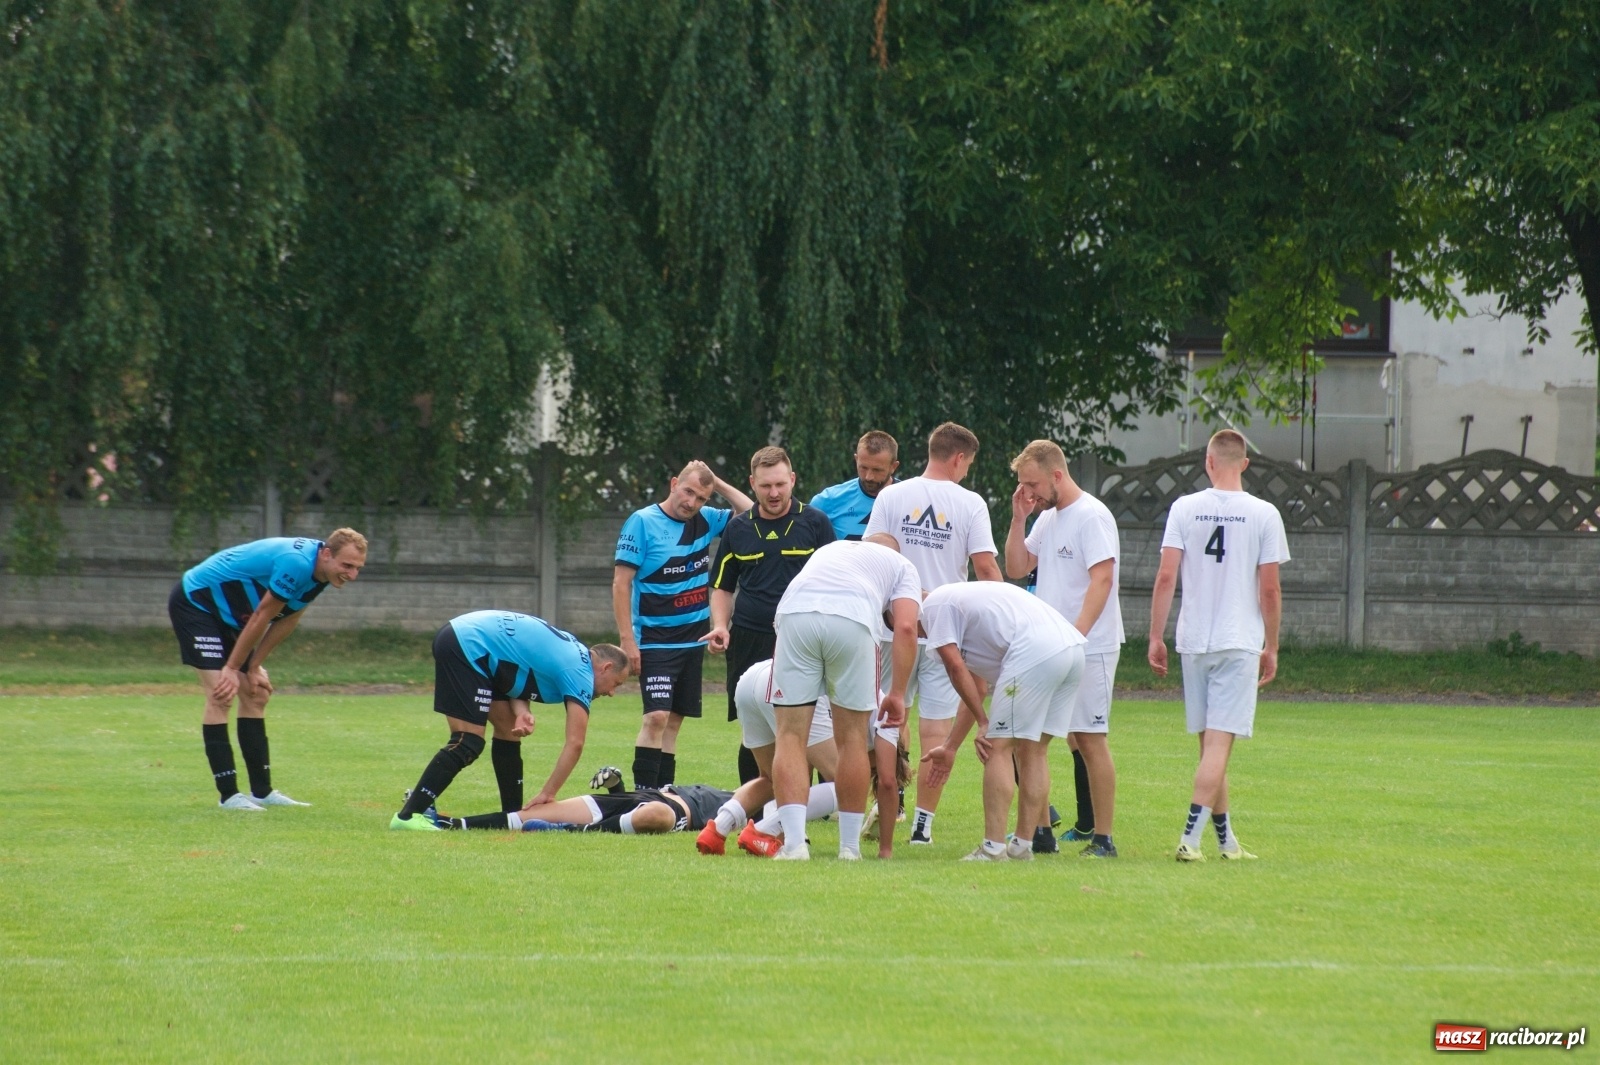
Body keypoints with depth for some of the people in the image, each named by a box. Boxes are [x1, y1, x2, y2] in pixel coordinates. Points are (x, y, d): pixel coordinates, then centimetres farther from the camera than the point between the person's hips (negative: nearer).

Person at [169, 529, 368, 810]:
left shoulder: (320, 572, -3)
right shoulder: (296, 564, -32)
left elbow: (287, 620, 4)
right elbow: (261, 617, -24)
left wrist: (253, 668, 1)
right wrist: (232, 669, -15)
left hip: (227, 615, 10)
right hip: (195, 603, -10)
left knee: (256, 695, 8)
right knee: (221, 696, -16)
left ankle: (262, 792, 13)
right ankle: (228, 795, -15)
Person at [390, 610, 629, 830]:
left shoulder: (572, 653, 17)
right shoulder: (580, 673, -8)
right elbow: (575, 743, -11)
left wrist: (522, 712, -8)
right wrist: (548, 794, -6)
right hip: (469, 647, -10)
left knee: (508, 728, 14)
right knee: (468, 743, -13)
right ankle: (408, 816, -16)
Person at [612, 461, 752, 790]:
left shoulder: (705, 521, 6)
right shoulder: (643, 522, -9)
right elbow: (621, 583, -10)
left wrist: (717, 483, 0)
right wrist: (627, 640, -15)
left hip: (693, 639, 6)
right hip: (656, 639, -6)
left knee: (673, 721, 8)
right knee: (657, 716, -16)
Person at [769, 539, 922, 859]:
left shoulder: (831, 549, 41)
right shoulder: (902, 567, 29)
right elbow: (905, 627, 10)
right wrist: (898, 694, 10)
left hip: (795, 611, 2)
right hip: (852, 617, -2)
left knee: (791, 734, 7)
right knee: (852, 737, 12)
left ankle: (794, 842, -3)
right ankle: (850, 846, 16)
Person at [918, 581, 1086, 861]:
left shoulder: (934, 606, 8)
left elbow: (956, 668, -1)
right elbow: (975, 686, 37)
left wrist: (984, 723, 4)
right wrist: (950, 747, 39)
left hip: (1035, 653, -9)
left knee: (998, 747, -1)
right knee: (1034, 749, 17)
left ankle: (993, 849, -4)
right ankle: (1023, 845, 20)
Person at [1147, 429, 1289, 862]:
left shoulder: (1184, 508, 1)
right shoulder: (1264, 514, -3)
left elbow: (1166, 578, -3)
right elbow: (1270, 590, -2)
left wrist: (1156, 638, 4)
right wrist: (1271, 648, 8)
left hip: (1193, 642, 3)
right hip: (1240, 643, -3)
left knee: (1211, 743, 13)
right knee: (1218, 744, -6)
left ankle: (1225, 838, 21)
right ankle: (1190, 837, -18)